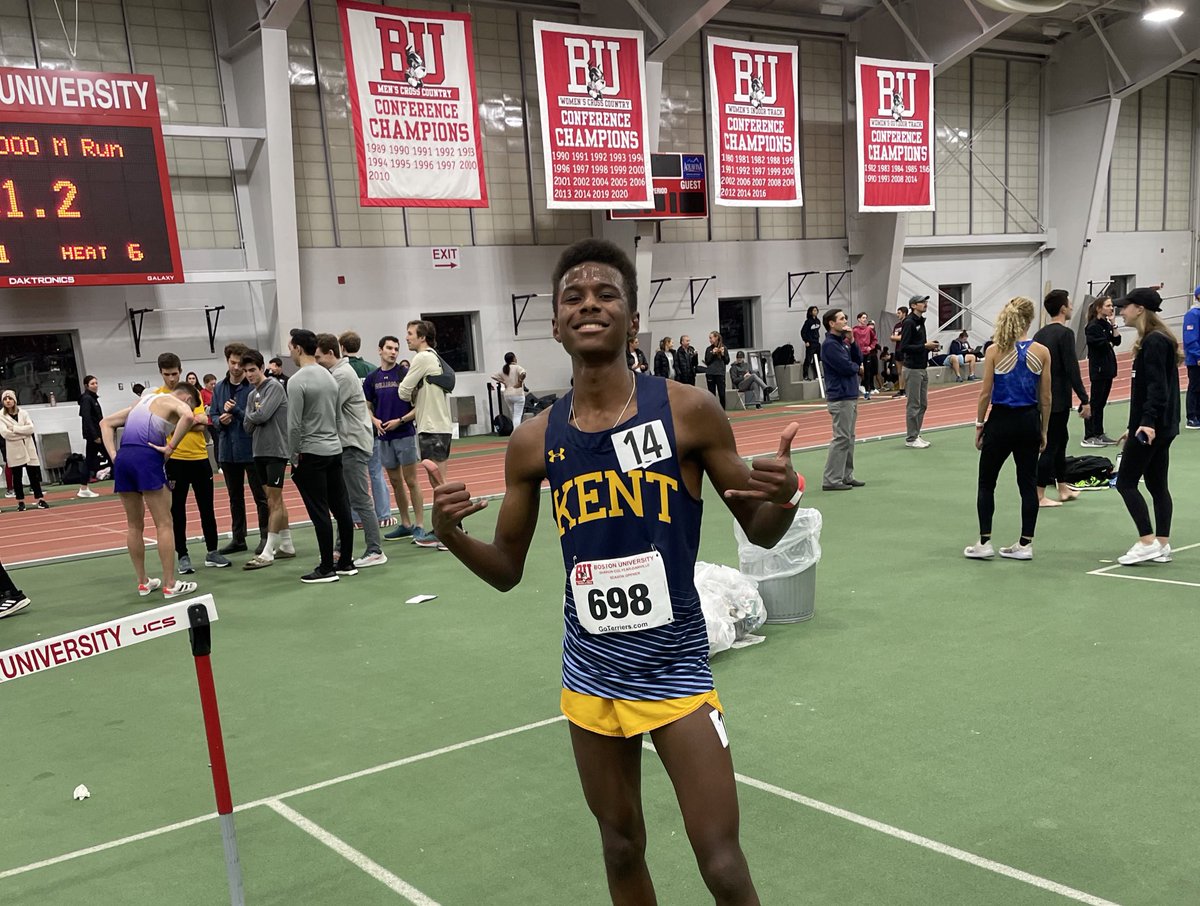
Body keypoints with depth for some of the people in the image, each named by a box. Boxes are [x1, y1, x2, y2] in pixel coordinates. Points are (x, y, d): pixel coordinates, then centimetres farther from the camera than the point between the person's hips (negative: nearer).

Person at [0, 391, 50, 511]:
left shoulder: (23, 413, 5)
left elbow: (31, 428, -7)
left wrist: (15, 429, -14)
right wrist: (23, 432, -11)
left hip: (28, 447, 1)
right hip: (14, 450, -1)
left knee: (34, 474, 2)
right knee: (17, 476, 5)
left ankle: (40, 499, 7)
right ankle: (20, 501, 13)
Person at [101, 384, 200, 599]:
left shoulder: (142, 400, 28)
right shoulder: (176, 403, 5)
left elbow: (106, 423, 27)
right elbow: (188, 417, -20)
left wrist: (113, 455, 15)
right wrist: (170, 448, -11)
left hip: (123, 459, 7)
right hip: (147, 458, -7)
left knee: (134, 525, 16)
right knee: (164, 524, 0)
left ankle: (143, 582, 24)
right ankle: (170, 585, 1)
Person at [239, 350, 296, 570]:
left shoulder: (274, 387, -8)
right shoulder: (252, 395, 14)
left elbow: (262, 415, -18)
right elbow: (247, 427, 10)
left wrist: (251, 415, 1)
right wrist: (254, 417, -9)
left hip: (276, 450, -8)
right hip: (259, 451, 8)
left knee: (274, 500, -6)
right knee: (274, 500, 11)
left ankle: (267, 552, -7)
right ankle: (286, 545, 19)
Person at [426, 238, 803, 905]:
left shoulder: (687, 411, -11)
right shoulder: (536, 441, -3)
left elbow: (758, 531, -3)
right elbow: (508, 570, 7)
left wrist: (783, 500, -26)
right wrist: (453, 534, -13)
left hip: (675, 667, -3)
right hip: (590, 675, 3)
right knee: (622, 849, 18)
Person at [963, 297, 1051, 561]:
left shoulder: (994, 351, -8)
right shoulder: (1041, 352, -3)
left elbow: (985, 393, -7)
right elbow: (1045, 397, 1)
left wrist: (979, 425, 3)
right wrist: (1043, 430, 10)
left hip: (1001, 420, -2)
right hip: (1029, 421, 2)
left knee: (986, 483, 10)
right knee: (1028, 484, 10)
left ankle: (985, 543, 8)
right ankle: (1025, 544, 13)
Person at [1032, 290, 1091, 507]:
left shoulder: (1040, 334, 10)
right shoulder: (1065, 333, -15)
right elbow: (1072, 369, -20)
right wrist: (1084, 400, -16)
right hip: (1058, 399, -9)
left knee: (1060, 440, 19)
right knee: (1051, 445, -4)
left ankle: (1063, 489, 27)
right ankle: (1038, 496, -1)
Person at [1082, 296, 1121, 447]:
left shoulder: (1106, 324, 12)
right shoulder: (1092, 326, -14)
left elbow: (1117, 341, 5)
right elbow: (1102, 346, -19)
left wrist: (1113, 325, -3)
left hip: (1108, 367, 9)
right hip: (1098, 368, -8)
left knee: (1101, 402, 13)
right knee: (1095, 402, -6)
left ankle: (1099, 434, 20)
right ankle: (1088, 438, -3)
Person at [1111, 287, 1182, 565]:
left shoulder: (1154, 341, -15)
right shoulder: (1153, 340, 16)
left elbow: (1157, 386, -23)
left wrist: (1147, 421, -31)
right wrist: (1134, 426, 24)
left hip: (1151, 427, -10)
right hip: (1158, 427, 10)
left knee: (1126, 482, -6)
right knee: (1157, 484, 11)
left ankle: (1147, 542, -6)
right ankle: (1162, 546, 14)